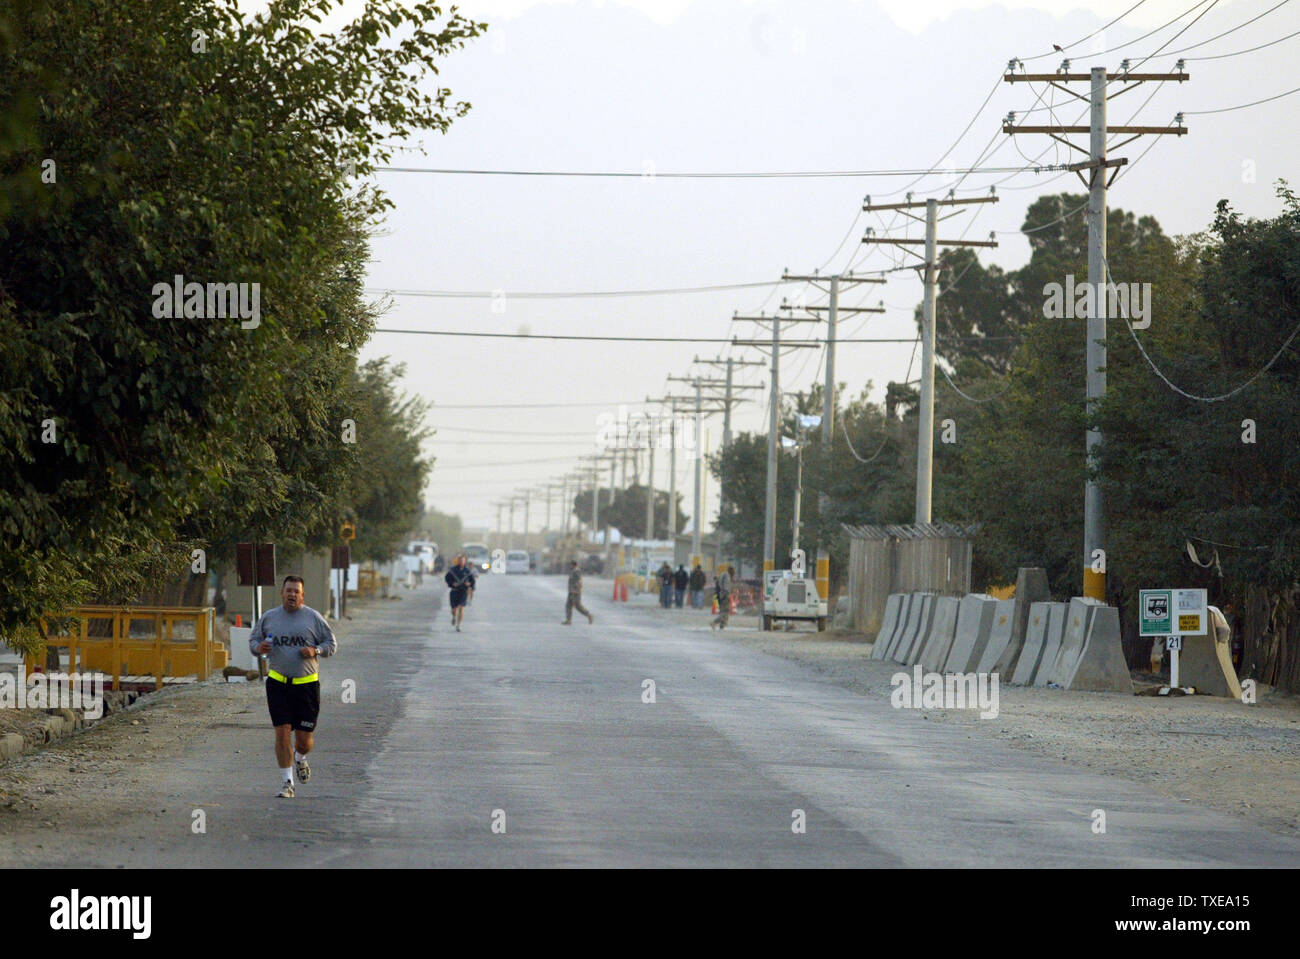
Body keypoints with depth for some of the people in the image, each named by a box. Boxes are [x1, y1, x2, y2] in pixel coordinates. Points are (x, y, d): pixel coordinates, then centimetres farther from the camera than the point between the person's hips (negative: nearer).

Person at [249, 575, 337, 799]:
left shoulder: (313, 617, 3)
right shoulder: (269, 617, 7)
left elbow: (332, 644, 8)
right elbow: (253, 640, 17)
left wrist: (315, 651, -12)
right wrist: (258, 648, -7)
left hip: (306, 684, -1)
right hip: (278, 682, 1)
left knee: (304, 738, 1)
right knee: (282, 733, -7)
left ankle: (300, 759, 37)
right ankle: (286, 783, 0)